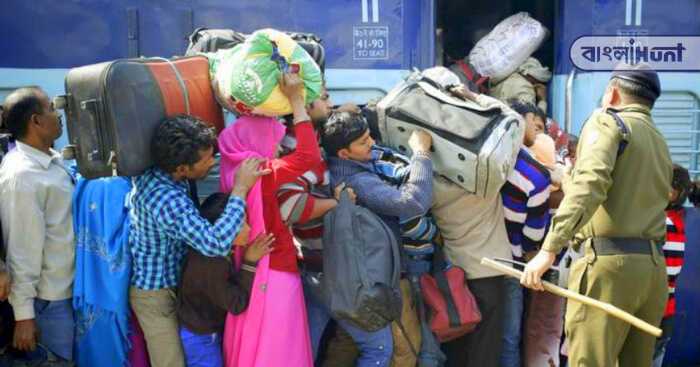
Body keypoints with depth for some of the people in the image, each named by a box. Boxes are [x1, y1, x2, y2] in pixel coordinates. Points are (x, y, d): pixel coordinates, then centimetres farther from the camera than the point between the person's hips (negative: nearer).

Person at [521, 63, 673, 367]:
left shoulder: (608, 121, -1)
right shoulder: (660, 143, 23)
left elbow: (590, 185, -18)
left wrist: (549, 249, -24)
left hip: (609, 264, -8)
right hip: (654, 267, 8)